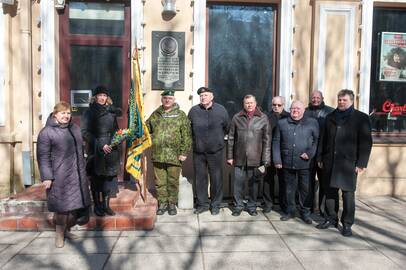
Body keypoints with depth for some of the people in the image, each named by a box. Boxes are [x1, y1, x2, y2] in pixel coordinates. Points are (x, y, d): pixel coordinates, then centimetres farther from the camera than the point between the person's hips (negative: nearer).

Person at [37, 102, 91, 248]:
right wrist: (47, 177, -15)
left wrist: (82, 169, 22)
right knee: (62, 205, 0)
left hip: (77, 175, 6)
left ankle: (66, 230, 31)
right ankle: (59, 235, 18)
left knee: (75, 203, 12)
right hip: (60, 176, -6)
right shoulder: (47, 132, -9)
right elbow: (43, 157, -11)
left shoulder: (75, 128, 11)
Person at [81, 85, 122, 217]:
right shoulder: (89, 113, -1)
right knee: (96, 179, 3)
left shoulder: (111, 111, 10)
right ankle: (97, 206, 15)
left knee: (108, 178, 7)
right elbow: (85, 133, -8)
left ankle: (106, 205, 18)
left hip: (110, 151, 3)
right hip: (95, 151, -3)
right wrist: (101, 145, -16)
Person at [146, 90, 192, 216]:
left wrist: (184, 152, -8)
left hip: (174, 156, -3)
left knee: (173, 181, 7)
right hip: (157, 155, 3)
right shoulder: (155, 115, 12)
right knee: (160, 182, 10)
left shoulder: (181, 115, 2)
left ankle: (172, 204, 22)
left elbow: (186, 136, -3)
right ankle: (162, 203, 25)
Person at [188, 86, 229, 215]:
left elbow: (226, 128, 8)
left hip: (216, 151, -1)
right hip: (198, 151, 2)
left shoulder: (221, 110, -3)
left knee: (216, 179, 6)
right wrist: (195, 140, 11)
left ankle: (215, 205, 21)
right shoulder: (194, 110, 0)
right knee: (200, 178, 9)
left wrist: (218, 138, 9)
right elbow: (188, 129, 11)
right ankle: (202, 204, 24)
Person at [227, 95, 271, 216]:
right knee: (238, 183, 7)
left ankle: (252, 206, 26)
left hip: (255, 158, -1)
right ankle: (238, 206, 23)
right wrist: (230, 156, 4)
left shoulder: (263, 118, 0)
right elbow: (231, 138, 6)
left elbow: (267, 140, -2)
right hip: (239, 158, 1)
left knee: (254, 183, 10)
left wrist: (265, 160, -6)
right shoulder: (237, 118, 4)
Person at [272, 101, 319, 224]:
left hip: (305, 163, -1)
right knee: (289, 188, 11)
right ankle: (290, 211, 26)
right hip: (287, 163, 2)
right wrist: (277, 160, 0)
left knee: (305, 188, 6)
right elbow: (276, 142, 6)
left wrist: (310, 153, -10)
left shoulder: (312, 123, 4)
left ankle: (305, 212, 22)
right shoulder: (282, 123, 8)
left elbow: (317, 140, 3)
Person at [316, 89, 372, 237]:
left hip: (349, 163, -4)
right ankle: (331, 218, 25)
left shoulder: (361, 118, 0)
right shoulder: (330, 118, 14)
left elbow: (366, 142, -4)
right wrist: (320, 158, 9)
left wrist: (361, 163, -9)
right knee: (330, 191, 10)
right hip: (330, 162, 4)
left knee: (348, 194, 1)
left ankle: (347, 224, 13)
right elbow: (323, 139, 15)